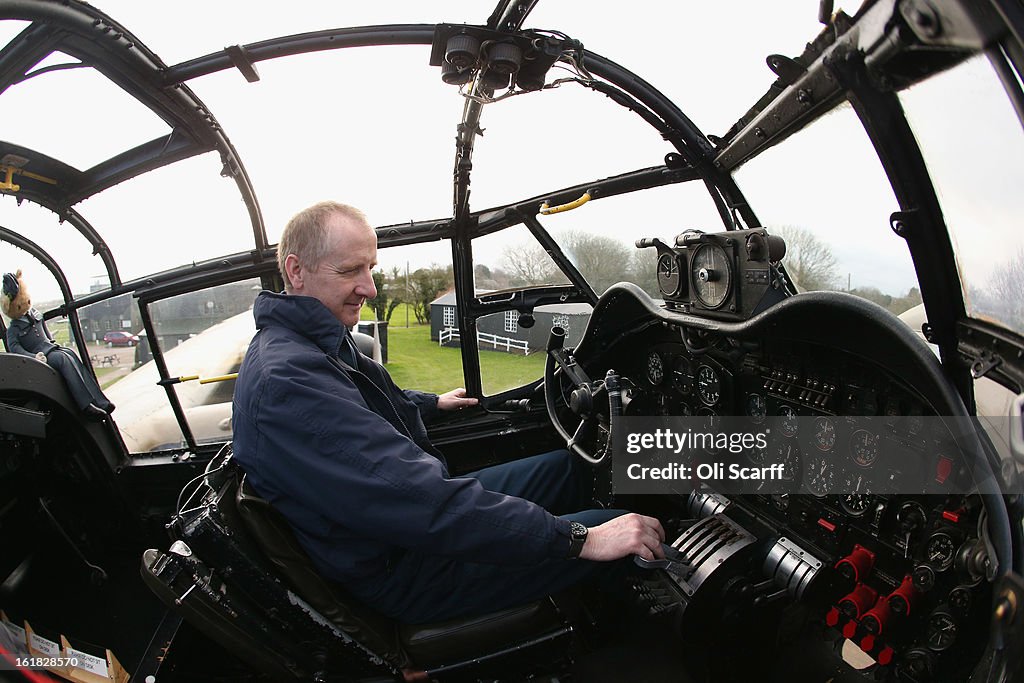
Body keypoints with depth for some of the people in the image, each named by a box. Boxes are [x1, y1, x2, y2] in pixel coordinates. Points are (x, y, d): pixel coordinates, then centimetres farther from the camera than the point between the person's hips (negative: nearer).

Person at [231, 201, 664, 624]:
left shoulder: (310, 343, 4)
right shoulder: (286, 380, -31)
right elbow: (416, 500, -37)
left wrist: (432, 402, 41)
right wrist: (579, 538, -33)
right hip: (401, 572, -10)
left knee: (564, 467, 16)